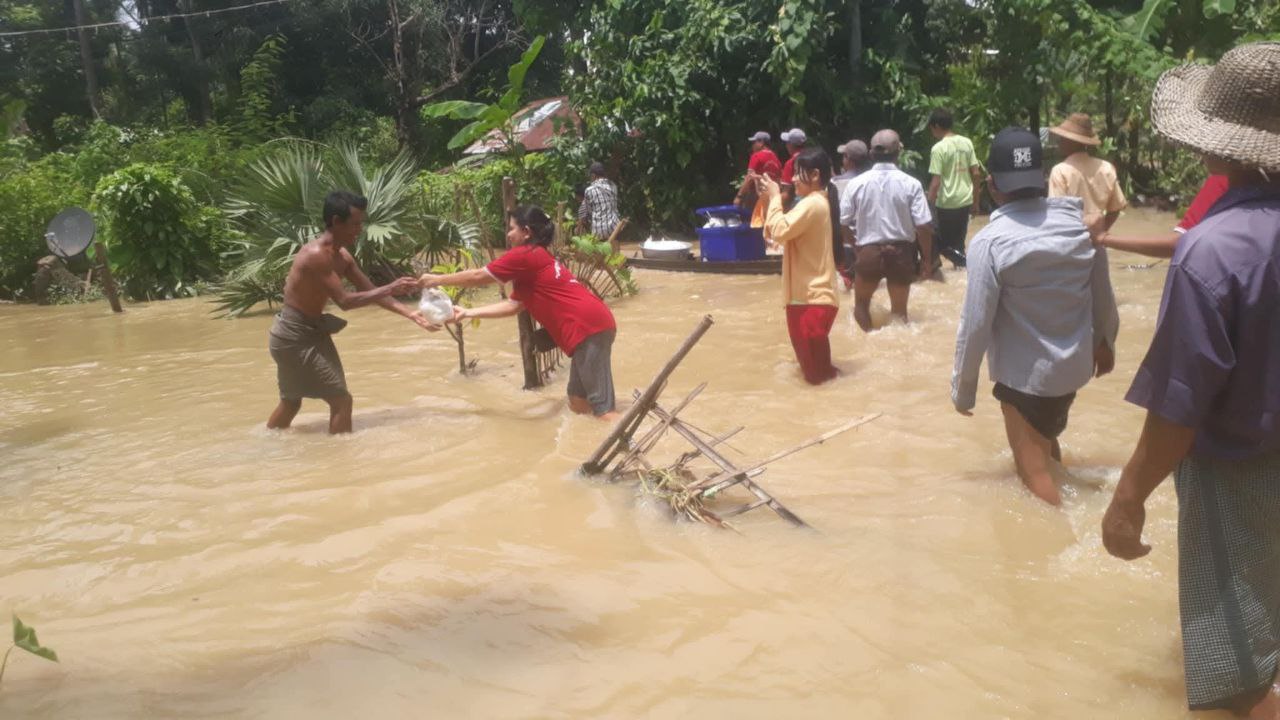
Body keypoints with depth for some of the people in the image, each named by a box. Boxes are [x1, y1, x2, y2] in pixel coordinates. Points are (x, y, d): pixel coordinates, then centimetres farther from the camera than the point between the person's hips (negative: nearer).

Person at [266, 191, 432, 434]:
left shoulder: (342, 256, 5)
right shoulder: (316, 254, -24)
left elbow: (371, 291, 8)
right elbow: (344, 301, -27)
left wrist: (410, 314, 1)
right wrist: (390, 289, -24)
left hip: (307, 332, 10)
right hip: (294, 337, -10)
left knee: (291, 401, 23)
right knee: (341, 399, -8)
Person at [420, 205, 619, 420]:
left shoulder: (524, 256, -5)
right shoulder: (537, 259, 25)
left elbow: (478, 277, 3)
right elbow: (513, 305, 23)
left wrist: (437, 280, 16)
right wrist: (469, 312, 24)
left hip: (589, 327, -10)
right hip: (592, 324, 10)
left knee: (601, 406, -11)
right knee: (578, 399, 16)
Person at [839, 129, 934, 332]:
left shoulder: (856, 183, -8)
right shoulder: (911, 184, -10)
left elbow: (842, 223, -2)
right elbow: (923, 227, -11)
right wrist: (926, 260, 0)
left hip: (868, 251, 0)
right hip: (902, 252, 1)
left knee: (861, 304, 24)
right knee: (899, 309, 19)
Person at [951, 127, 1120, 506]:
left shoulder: (990, 242, -22)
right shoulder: (1081, 223, -6)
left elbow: (976, 324, -20)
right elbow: (1103, 296, 5)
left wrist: (963, 388, -7)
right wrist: (1105, 342, 23)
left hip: (1025, 374, -6)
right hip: (1075, 363, 6)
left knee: (1035, 471, 9)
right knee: (1046, 438, 32)